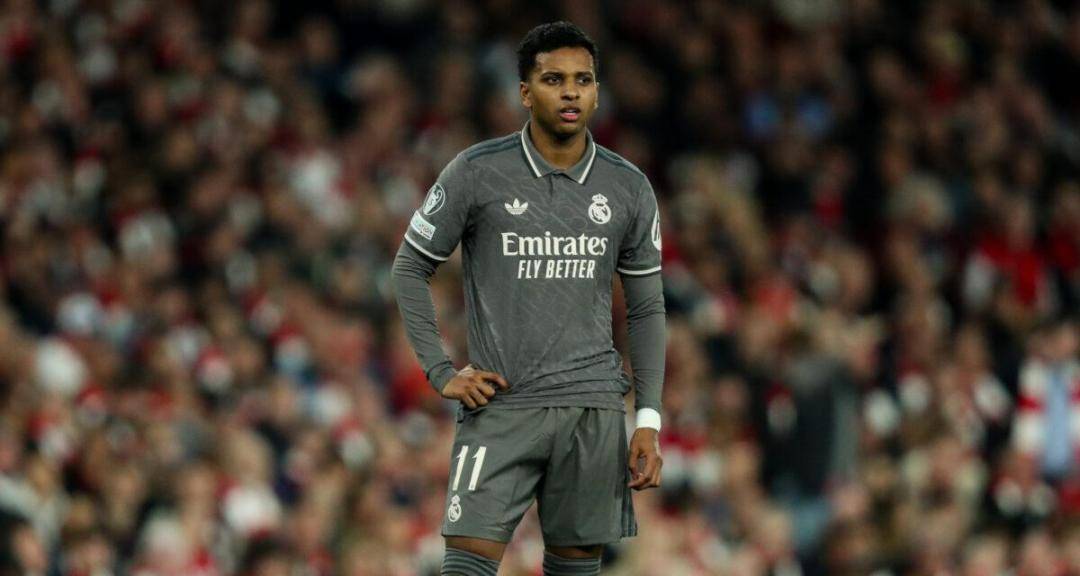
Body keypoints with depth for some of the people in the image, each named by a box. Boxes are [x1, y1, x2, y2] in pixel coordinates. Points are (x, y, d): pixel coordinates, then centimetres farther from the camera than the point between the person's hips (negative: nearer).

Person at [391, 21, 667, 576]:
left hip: (593, 408, 3)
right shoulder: (476, 173, -3)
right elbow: (410, 268, 6)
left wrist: (648, 420, 4)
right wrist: (441, 373, -2)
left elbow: (646, 309, 12)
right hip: (500, 406, -2)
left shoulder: (629, 189, 5)